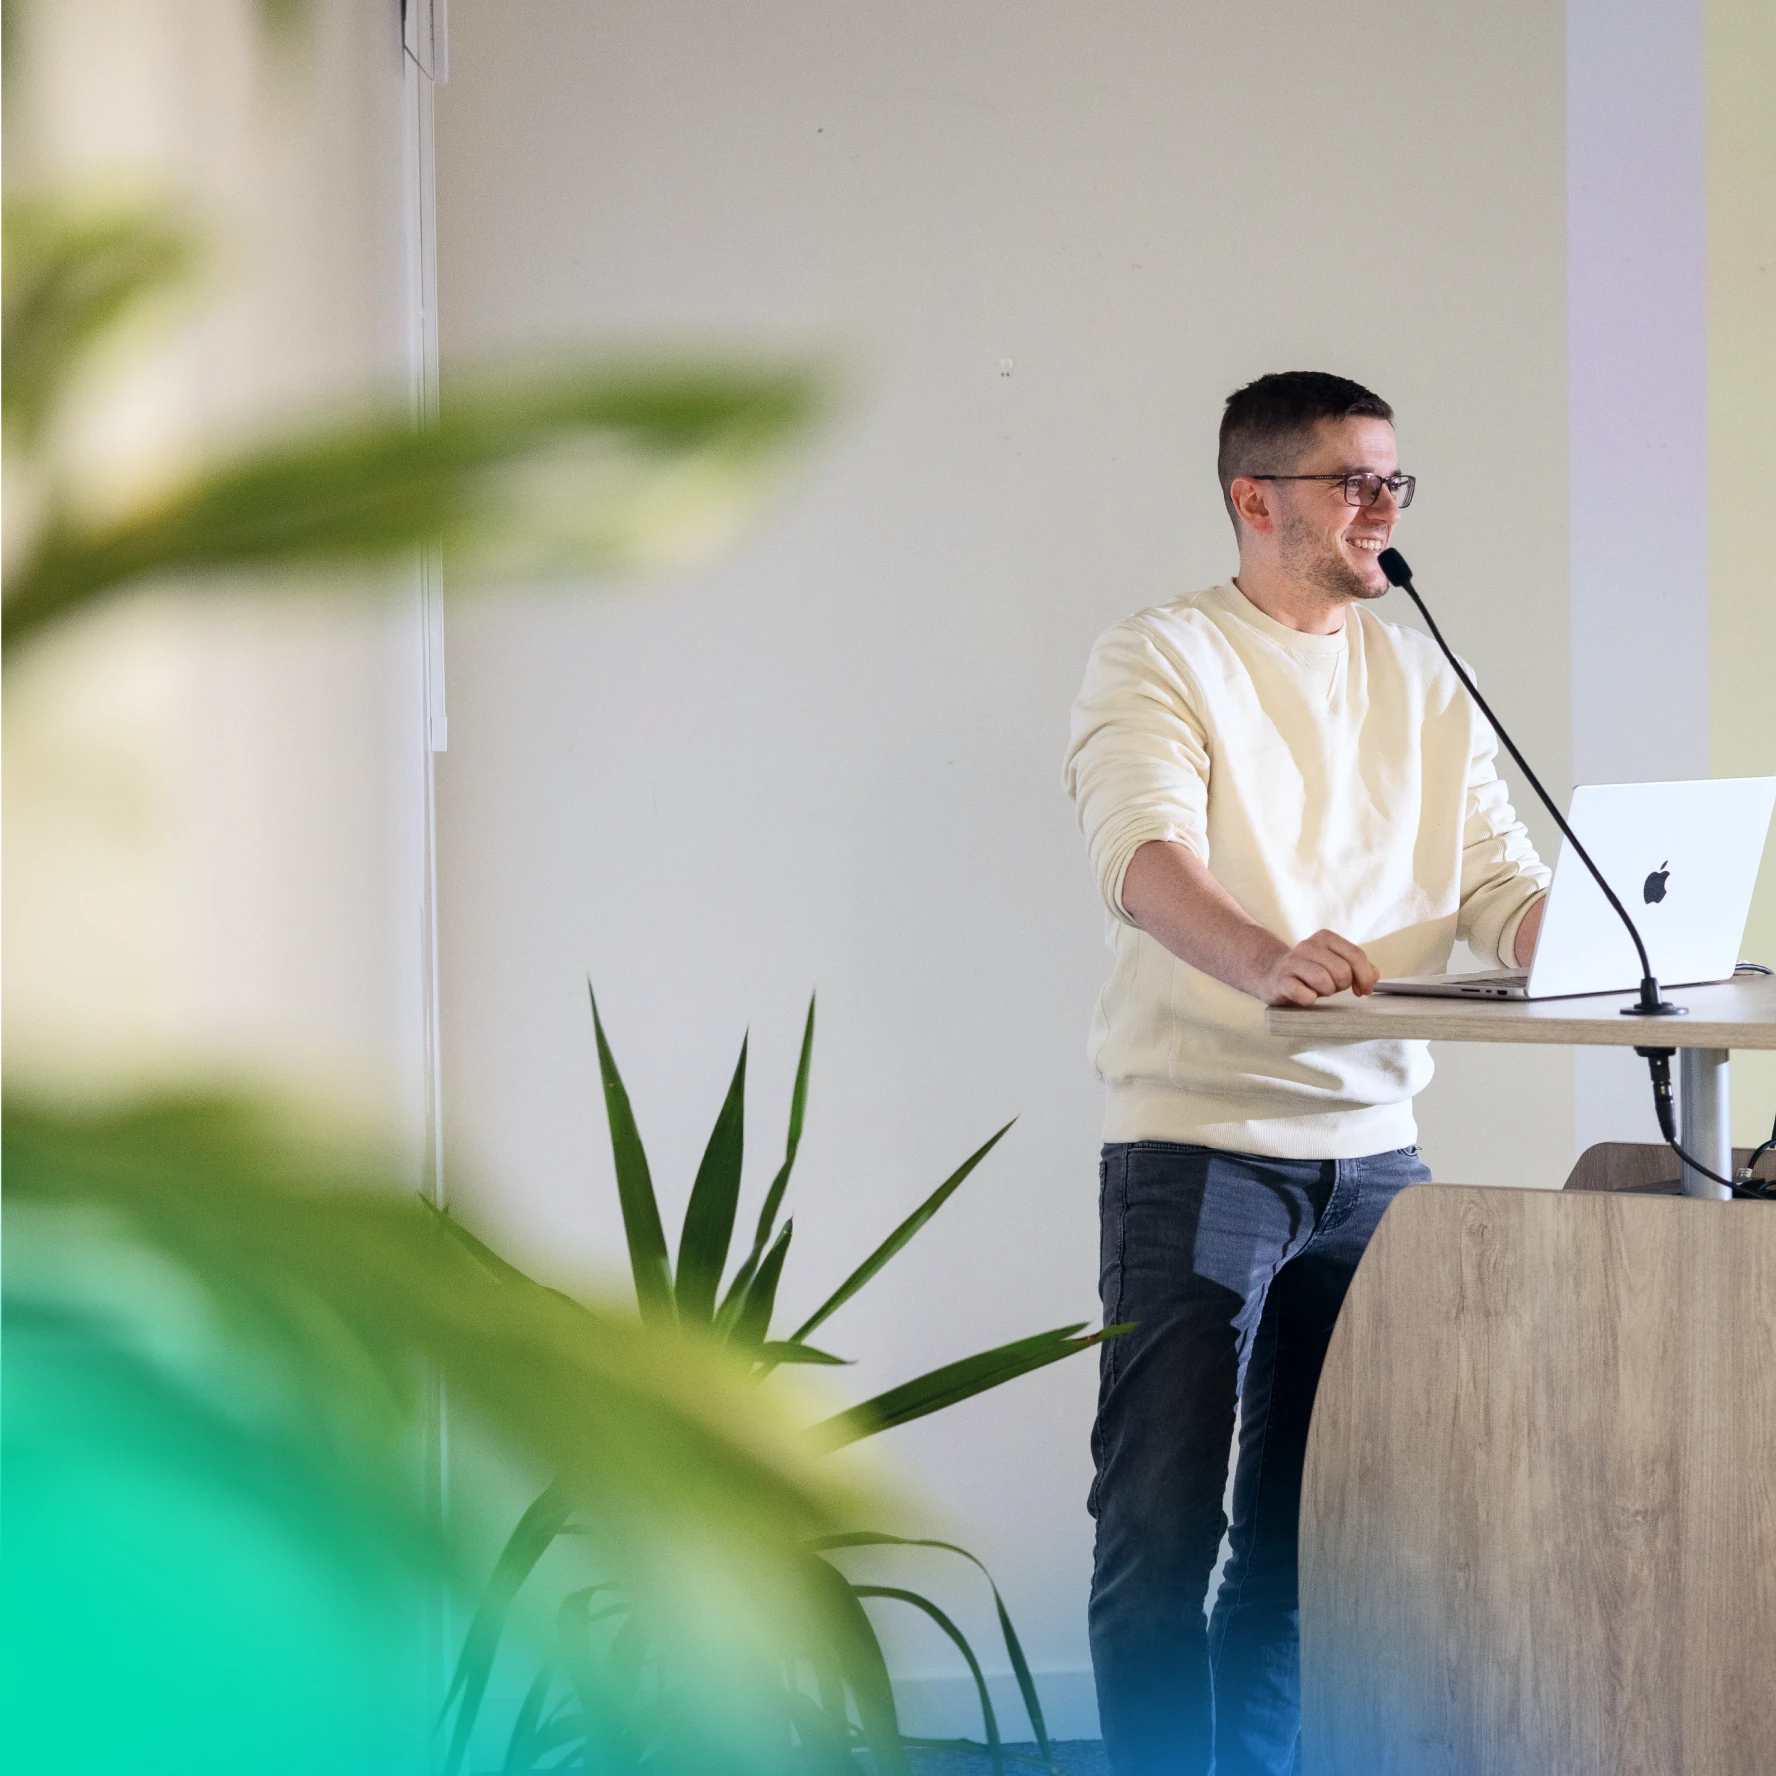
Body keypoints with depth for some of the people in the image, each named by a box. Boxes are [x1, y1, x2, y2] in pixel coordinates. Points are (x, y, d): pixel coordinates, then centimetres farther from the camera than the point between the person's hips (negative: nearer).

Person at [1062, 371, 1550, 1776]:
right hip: (1198, 1143, -6)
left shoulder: (1426, 684, 15)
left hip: (1374, 1148, 6)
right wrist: (1263, 957, -42)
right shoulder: (1163, 660, -4)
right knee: (1165, 1525, -7)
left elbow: (1501, 884, 8)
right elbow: (1145, 853, -21)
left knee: (1312, 1528, 12)